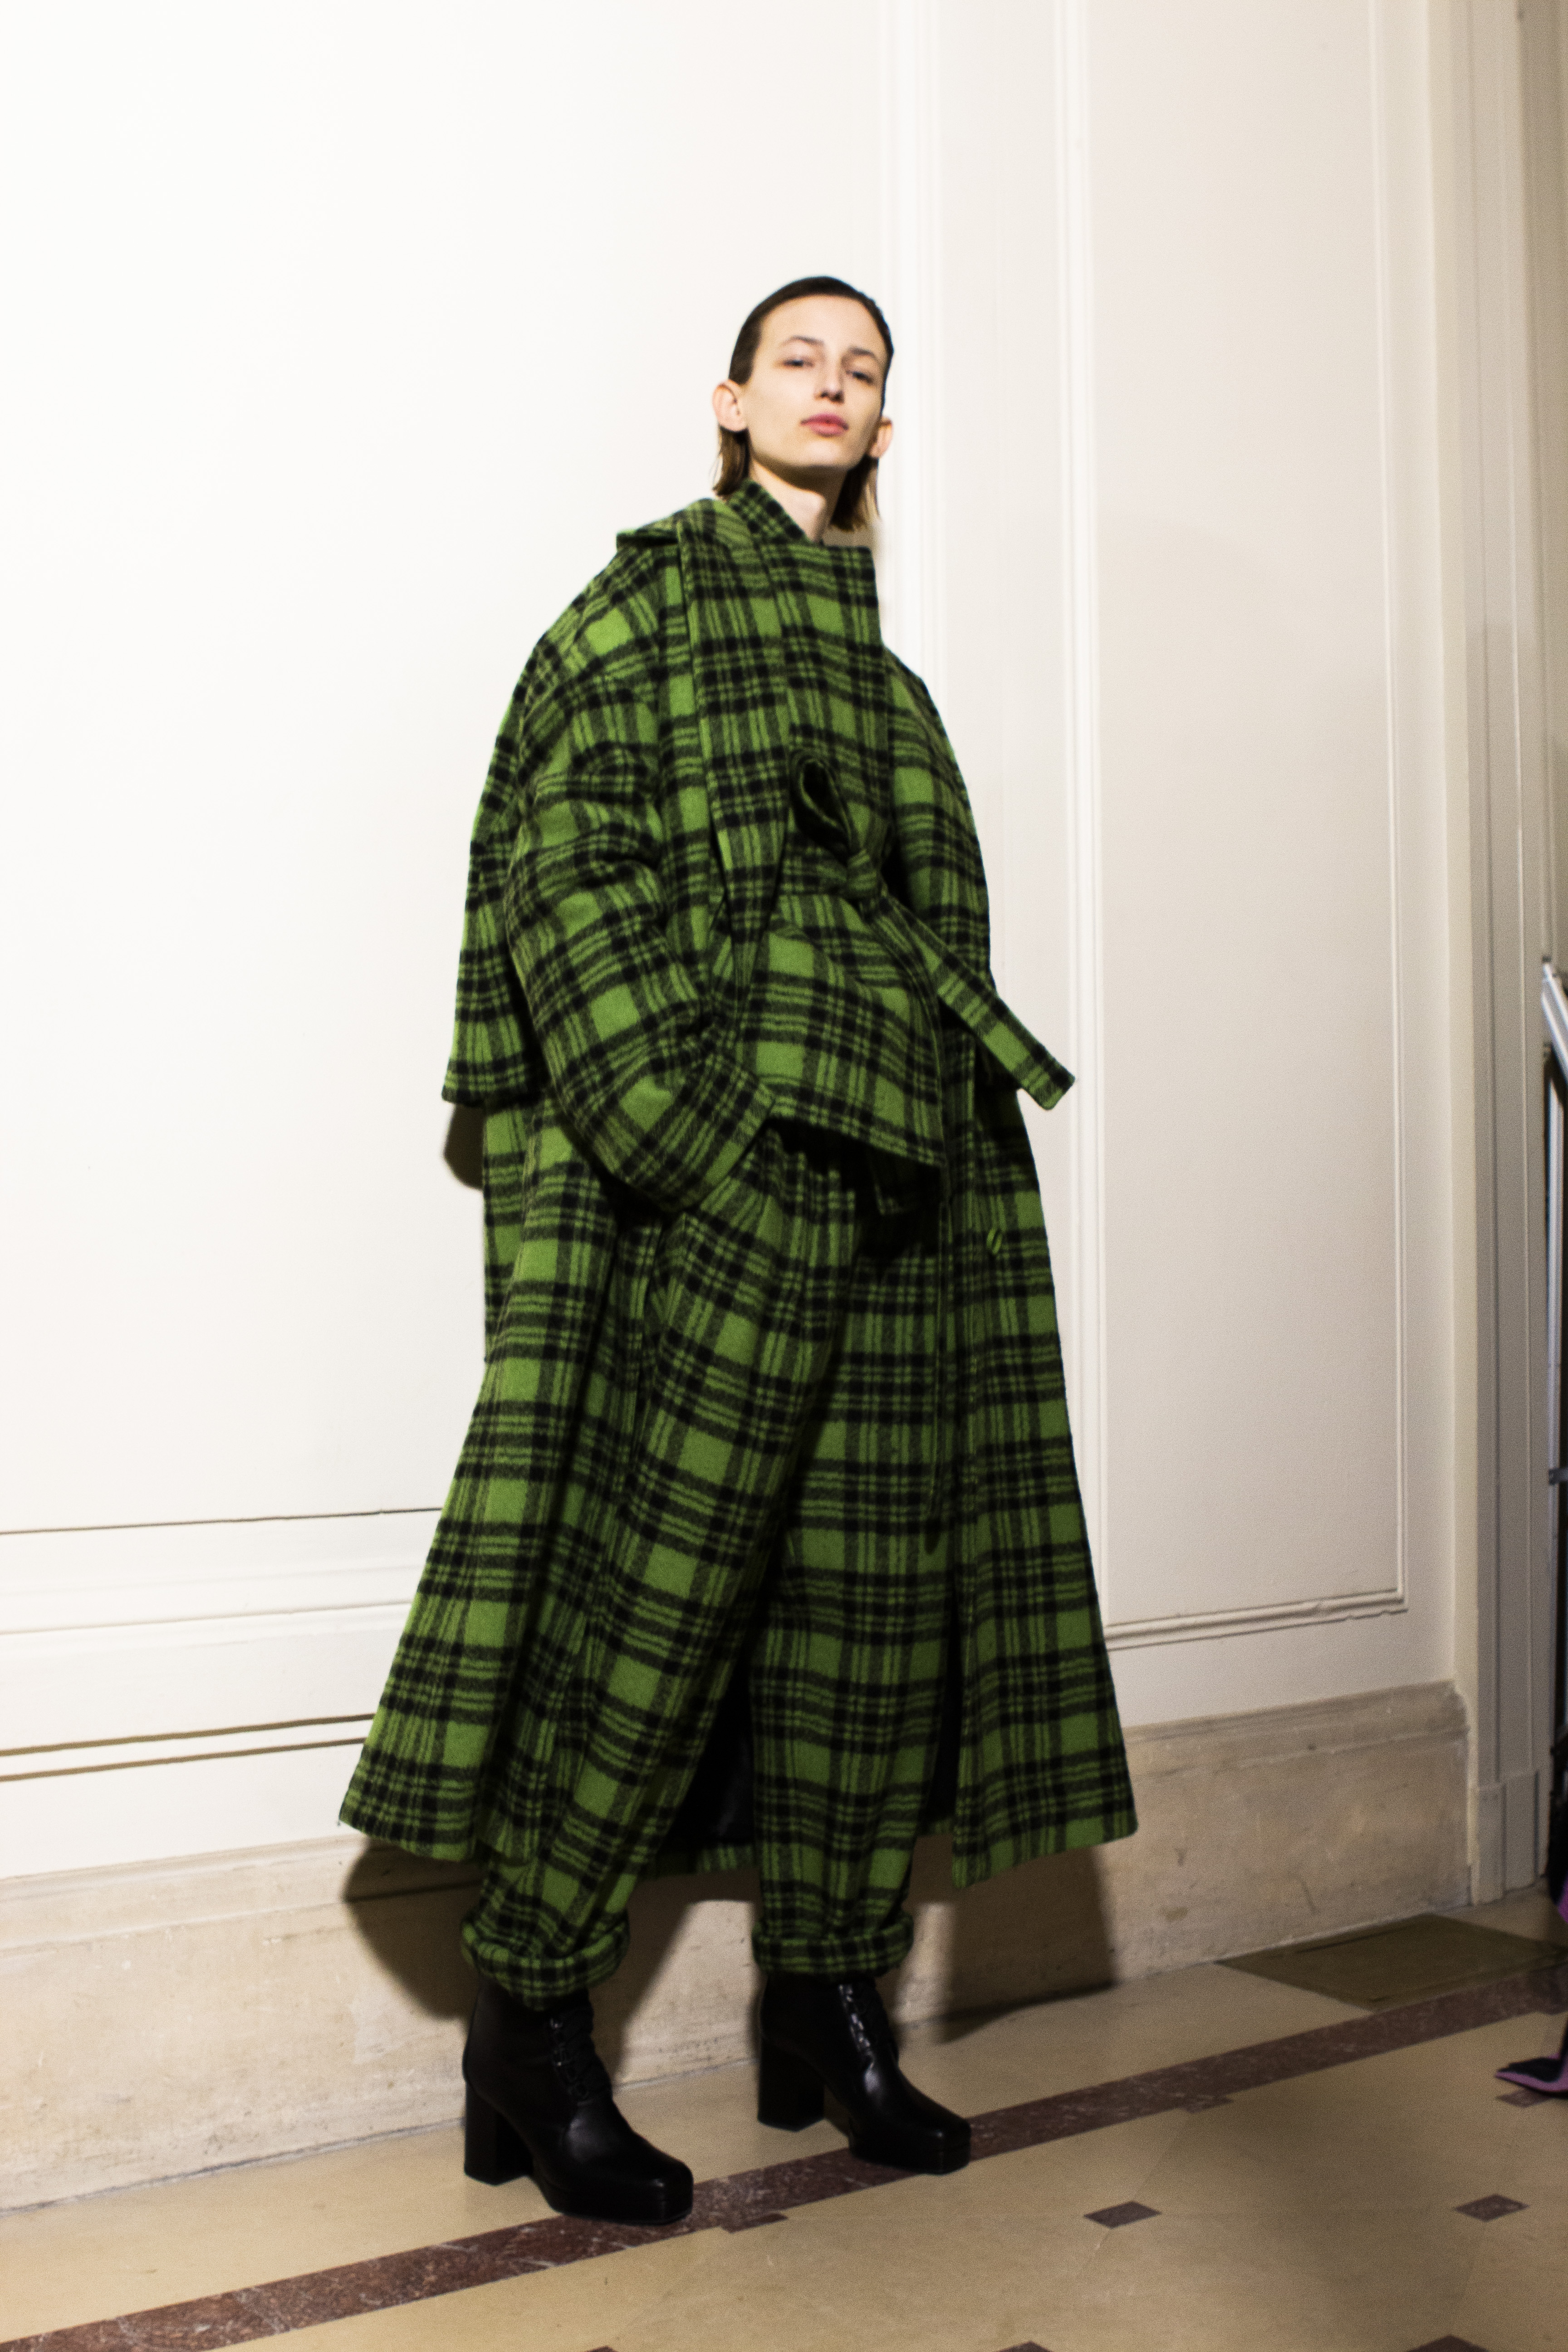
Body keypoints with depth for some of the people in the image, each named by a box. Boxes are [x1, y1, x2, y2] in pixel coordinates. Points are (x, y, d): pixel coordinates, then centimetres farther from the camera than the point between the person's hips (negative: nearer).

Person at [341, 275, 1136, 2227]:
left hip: (900, 1161, 7)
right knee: (665, 1554, -8)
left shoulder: (876, 652, 24)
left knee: (871, 1571, 6)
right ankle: (529, 2019, 4)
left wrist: (957, 1092, 8)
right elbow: (566, 858, -7)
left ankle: (832, 2003, 17)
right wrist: (675, 1124, -17)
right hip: (717, 1151, -6)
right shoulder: (655, 592, 5)